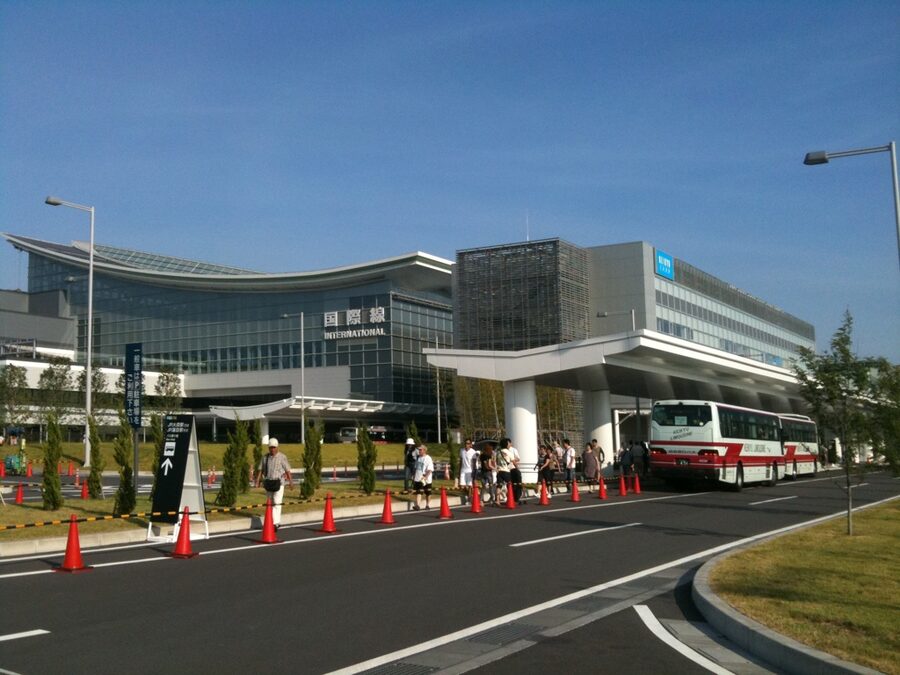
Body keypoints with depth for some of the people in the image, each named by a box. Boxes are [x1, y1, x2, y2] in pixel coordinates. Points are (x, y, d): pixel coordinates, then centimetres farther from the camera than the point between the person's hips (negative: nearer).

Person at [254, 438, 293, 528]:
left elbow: (287, 470, -3)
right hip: (268, 483, 5)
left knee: (277, 503, -13)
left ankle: (276, 523, -18)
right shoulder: (265, 457, 8)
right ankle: (277, 522, 24)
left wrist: (291, 482, -4)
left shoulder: (282, 457, -5)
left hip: (278, 483, -5)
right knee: (271, 503, 11)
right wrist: (257, 481, 0)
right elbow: (260, 469, 8)